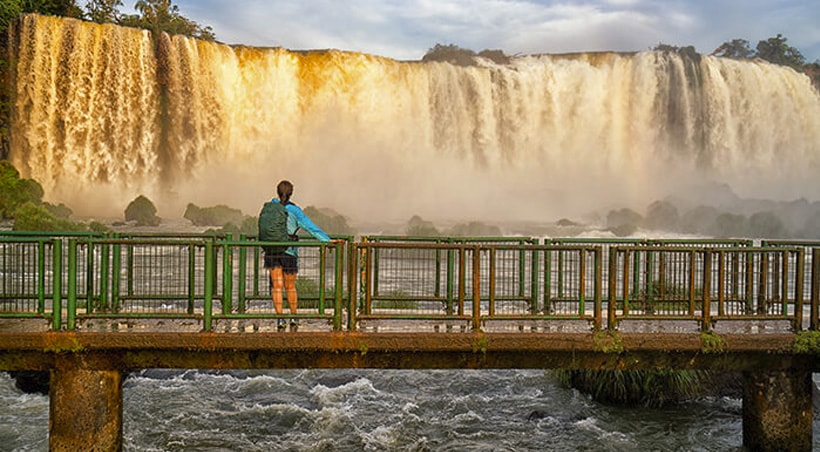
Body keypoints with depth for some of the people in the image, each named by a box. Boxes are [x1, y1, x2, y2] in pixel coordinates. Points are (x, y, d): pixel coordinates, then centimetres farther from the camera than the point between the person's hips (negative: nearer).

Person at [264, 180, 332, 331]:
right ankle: (294, 318, 23)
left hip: (272, 251, 2)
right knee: (290, 287, 11)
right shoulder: (294, 210, -8)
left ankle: (280, 319, -5)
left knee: (277, 286, 3)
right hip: (289, 251, -2)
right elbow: (310, 227, -12)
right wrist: (327, 240, -14)